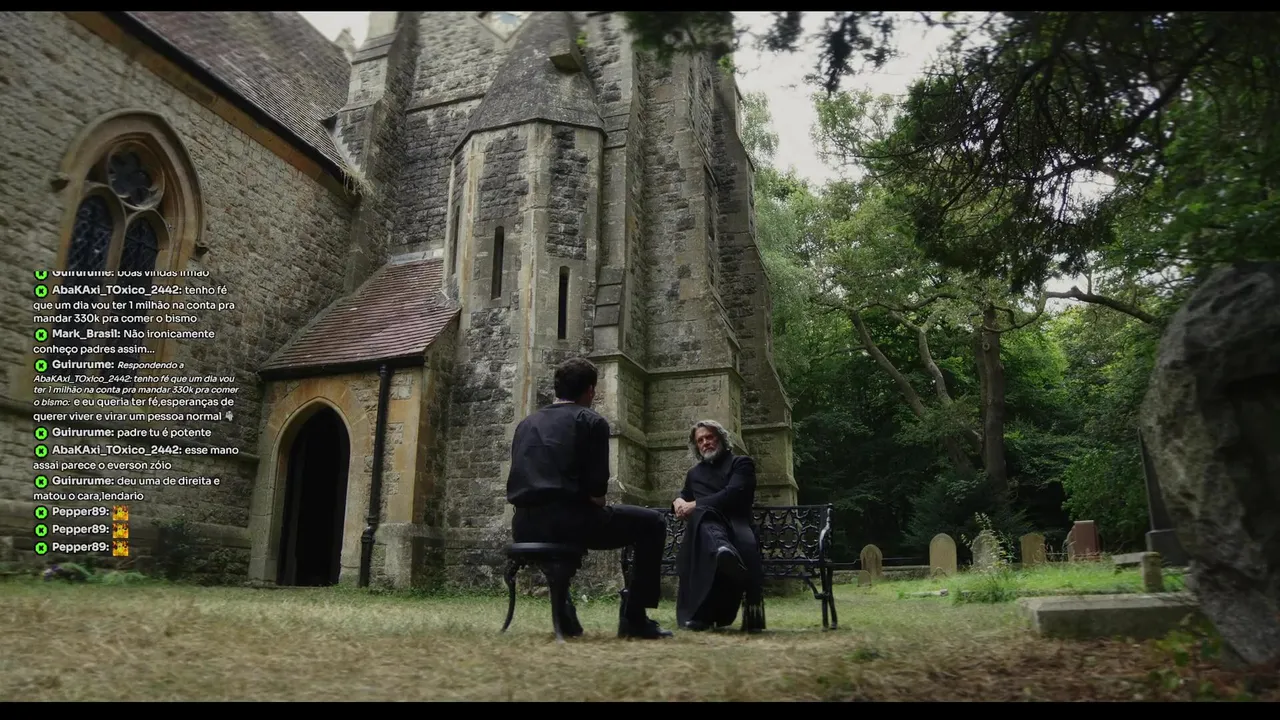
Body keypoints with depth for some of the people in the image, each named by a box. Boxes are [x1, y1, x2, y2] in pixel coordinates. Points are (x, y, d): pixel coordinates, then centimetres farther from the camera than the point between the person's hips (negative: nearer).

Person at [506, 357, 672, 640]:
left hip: (524, 526, 7)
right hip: (568, 519, -6)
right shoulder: (592, 420, 3)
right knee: (652, 523, 12)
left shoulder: (527, 423, 20)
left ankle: (563, 610, 29)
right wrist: (599, 506, 15)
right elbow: (596, 488, -8)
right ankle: (634, 617, 7)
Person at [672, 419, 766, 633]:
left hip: (735, 522, -1)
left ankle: (752, 611, -53)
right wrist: (678, 501, 9)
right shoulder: (694, 473, 36)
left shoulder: (741, 463, 16)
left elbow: (733, 494, -2)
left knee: (746, 545, -45)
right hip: (704, 522, 1)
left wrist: (695, 505, -9)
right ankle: (722, 550, -79)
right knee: (705, 522, -44)